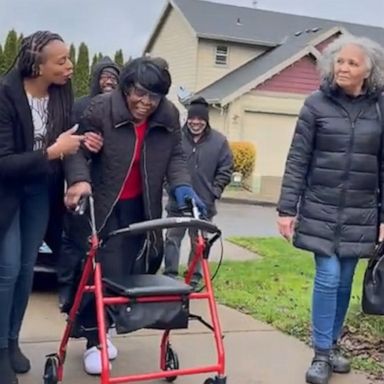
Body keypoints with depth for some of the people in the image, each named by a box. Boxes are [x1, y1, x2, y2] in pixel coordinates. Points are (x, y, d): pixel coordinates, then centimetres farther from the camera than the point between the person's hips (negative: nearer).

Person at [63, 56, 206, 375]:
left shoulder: (169, 117, -3)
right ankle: (94, 340, 9)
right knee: (102, 270, -7)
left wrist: (181, 186, -14)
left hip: (140, 206, 5)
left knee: (132, 269, 7)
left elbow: (175, 156, 3)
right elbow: (77, 149, -14)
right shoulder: (101, 109, -16)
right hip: (102, 203, -4)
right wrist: (79, 180, -33)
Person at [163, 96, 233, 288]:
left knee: (198, 243, 11)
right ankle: (170, 275, 17)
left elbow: (225, 170, 2)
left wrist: (214, 192, -4)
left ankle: (194, 278, 22)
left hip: (204, 203, 1)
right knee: (172, 238, 6)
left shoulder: (219, 141, -3)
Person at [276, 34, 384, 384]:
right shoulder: (317, 104, -4)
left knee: (344, 283, 10)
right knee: (328, 278, -7)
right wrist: (286, 209, -7)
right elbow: (297, 161, -4)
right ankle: (321, 355, 7)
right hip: (321, 211, -2)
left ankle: (332, 345, 27)